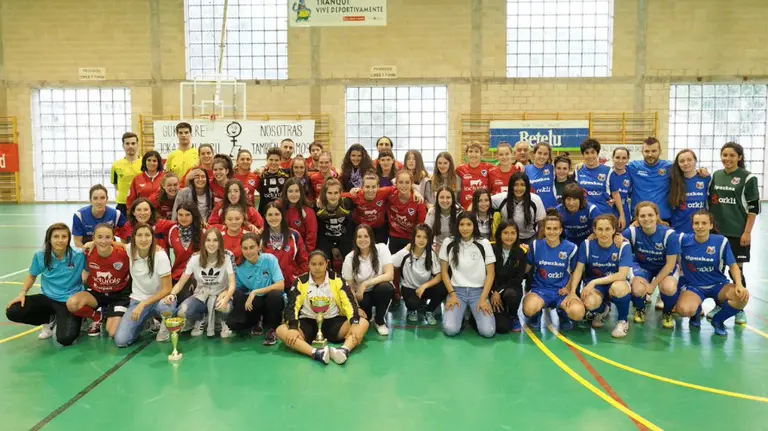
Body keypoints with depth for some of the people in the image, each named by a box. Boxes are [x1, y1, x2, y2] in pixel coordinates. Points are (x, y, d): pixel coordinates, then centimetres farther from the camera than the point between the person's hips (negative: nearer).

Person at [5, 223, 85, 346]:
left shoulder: (79, 255, -15)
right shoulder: (40, 256, -6)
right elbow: (32, 276, 12)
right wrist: (22, 293, -2)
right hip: (47, 298, 4)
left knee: (65, 338, -25)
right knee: (12, 312, -15)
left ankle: (76, 319, 13)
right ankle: (50, 320, 11)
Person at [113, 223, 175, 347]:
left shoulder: (160, 256, -20)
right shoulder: (130, 249, -9)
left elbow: (167, 289, -18)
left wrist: (143, 305, -23)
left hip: (159, 298, -3)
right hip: (137, 300, 3)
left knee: (166, 308, -41)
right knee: (120, 340, -15)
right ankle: (146, 319, 16)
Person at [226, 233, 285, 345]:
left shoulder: (269, 259, -15)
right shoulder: (240, 267, -5)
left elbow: (280, 285, -24)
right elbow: (234, 289, 2)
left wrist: (255, 292, -28)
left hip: (271, 302, -3)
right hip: (253, 303, 3)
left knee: (275, 294, -37)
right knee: (232, 323, -22)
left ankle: (272, 329, -11)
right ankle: (254, 325, 14)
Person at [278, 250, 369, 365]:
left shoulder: (337, 280, 1)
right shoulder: (300, 282, 0)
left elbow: (349, 301, -6)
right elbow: (291, 305, -7)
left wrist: (354, 323, -24)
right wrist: (293, 327, -26)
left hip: (333, 321, 1)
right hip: (308, 322, 0)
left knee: (363, 323, -22)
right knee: (281, 330, -29)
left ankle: (345, 350, -50)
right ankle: (315, 353, -50)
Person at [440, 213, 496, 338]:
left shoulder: (484, 243, 0)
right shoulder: (448, 243, 1)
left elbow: (490, 273, 1)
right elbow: (444, 271, 5)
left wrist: (483, 298, -9)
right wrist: (452, 294, -7)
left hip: (479, 291, 0)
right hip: (457, 290, 0)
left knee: (488, 331, -21)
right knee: (450, 329, -23)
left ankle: (474, 314, 12)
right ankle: (461, 314, 10)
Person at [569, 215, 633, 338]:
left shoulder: (623, 246, -15)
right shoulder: (586, 245, -10)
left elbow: (622, 275, -22)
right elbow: (578, 270, -8)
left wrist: (594, 282, -28)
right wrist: (572, 292, -22)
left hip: (615, 283, -1)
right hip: (594, 284, 1)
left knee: (618, 287, -39)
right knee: (589, 303, -33)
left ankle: (622, 321, -5)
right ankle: (602, 310, 11)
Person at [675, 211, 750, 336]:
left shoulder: (721, 241, -9)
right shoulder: (683, 240, -10)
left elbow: (733, 265, -4)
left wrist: (739, 285, -18)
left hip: (718, 285, 2)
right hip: (692, 286, -1)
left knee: (743, 296, -29)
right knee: (684, 310, -33)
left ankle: (718, 319, 2)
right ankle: (696, 311, 10)